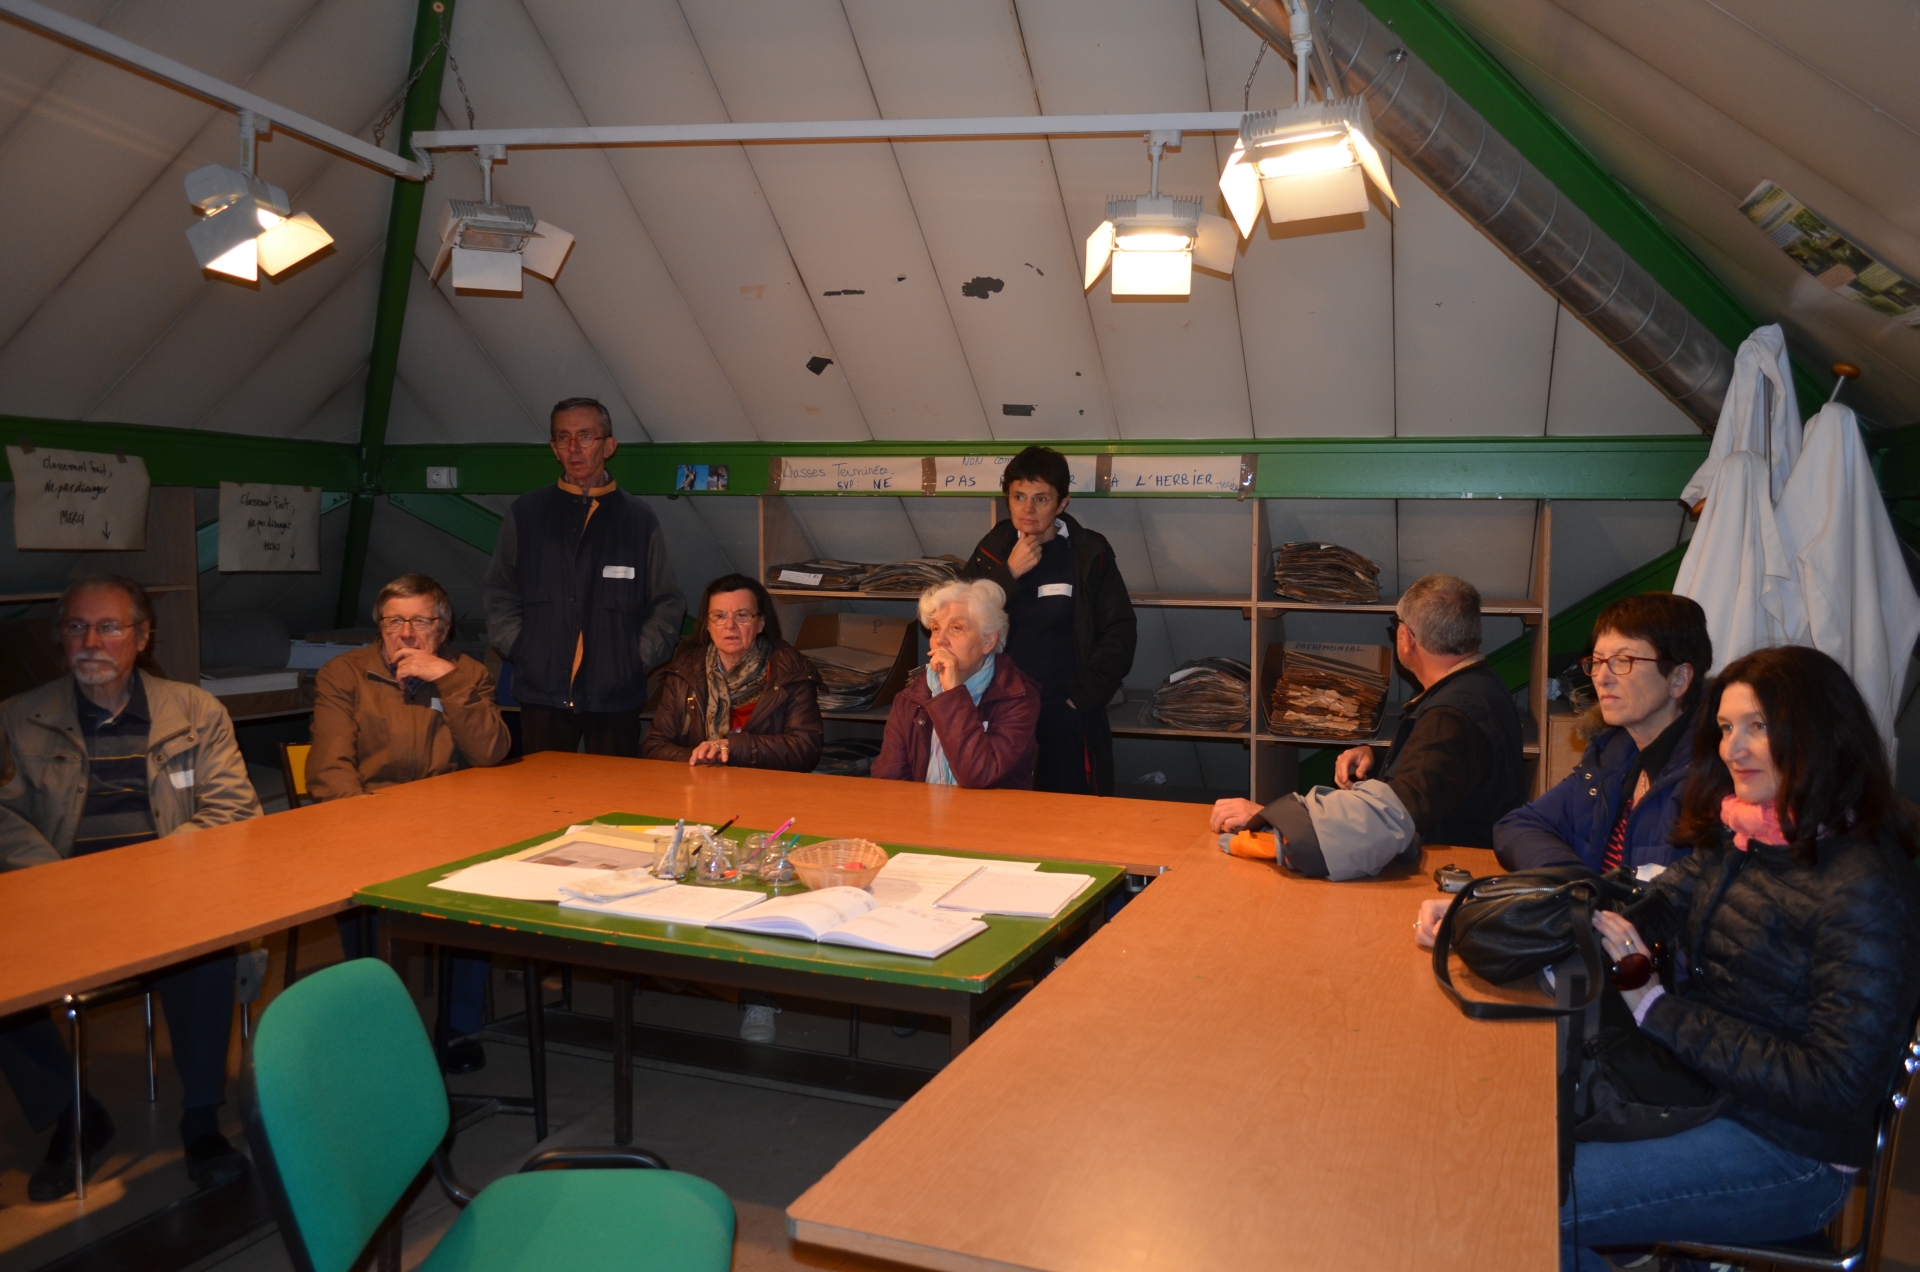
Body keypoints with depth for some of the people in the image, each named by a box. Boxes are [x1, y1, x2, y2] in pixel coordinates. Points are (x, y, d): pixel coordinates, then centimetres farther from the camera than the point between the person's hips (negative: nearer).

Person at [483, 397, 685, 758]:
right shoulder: (525, 515, 9)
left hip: (615, 697, -1)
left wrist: (640, 657, 0)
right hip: (542, 693, 1)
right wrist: (517, 648, 2)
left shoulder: (640, 521, 5)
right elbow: (500, 595, 14)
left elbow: (668, 604, 9)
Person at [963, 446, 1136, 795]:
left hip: (1069, 713, -2)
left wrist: (1084, 697, -10)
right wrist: (1010, 574, -12)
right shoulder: (993, 549, 5)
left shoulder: (1090, 553, -3)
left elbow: (1120, 632, -3)